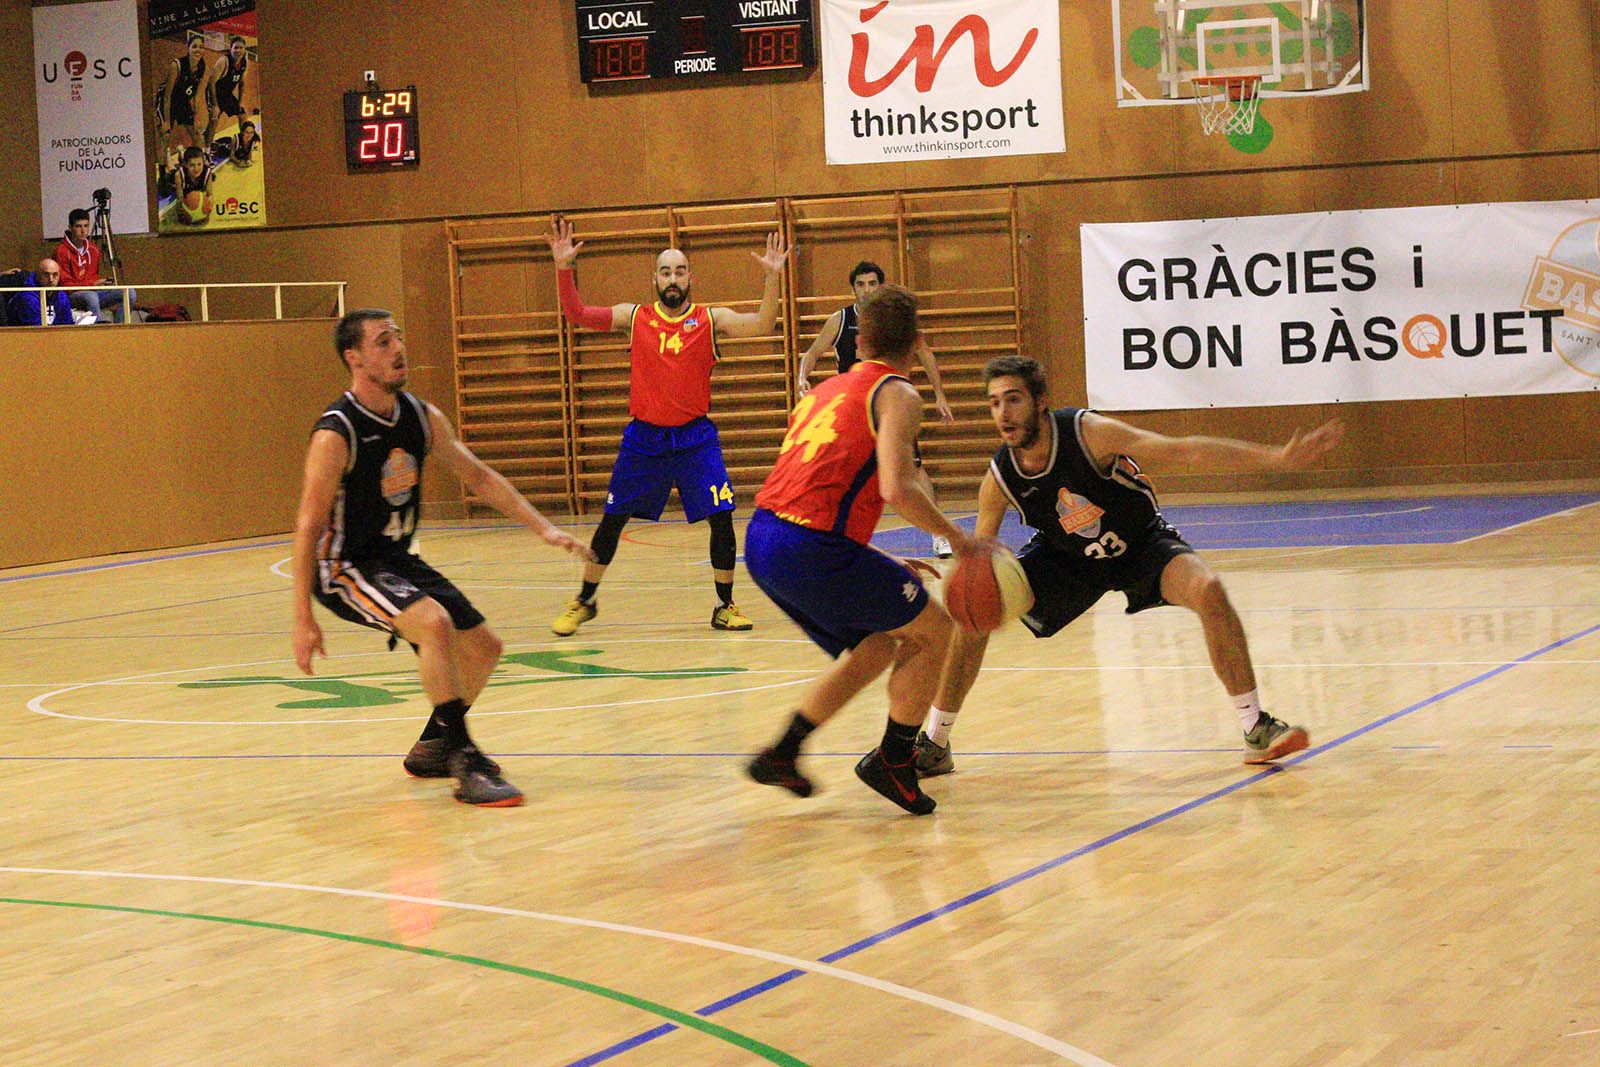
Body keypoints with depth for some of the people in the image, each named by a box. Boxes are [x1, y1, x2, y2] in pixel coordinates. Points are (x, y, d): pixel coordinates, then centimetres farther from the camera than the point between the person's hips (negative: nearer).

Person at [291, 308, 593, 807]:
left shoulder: (421, 416, 0)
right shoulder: (335, 434, -22)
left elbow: (477, 475, 9)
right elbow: (308, 526, -21)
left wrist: (543, 528, 2)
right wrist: (303, 619, -23)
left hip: (398, 560, 9)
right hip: (345, 568, -8)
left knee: (483, 647, 10)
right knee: (434, 623, -32)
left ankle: (432, 748, 30)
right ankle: (465, 762, -27)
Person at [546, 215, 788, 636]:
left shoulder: (711, 319, -1)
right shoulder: (634, 317, 2)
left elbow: (761, 324, -13)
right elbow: (577, 315, -2)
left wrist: (773, 277, -27)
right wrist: (564, 269, -15)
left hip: (695, 435, -1)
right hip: (644, 436, 1)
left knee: (721, 517, -10)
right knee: (612, 520, 5)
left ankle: (725, 605, 5)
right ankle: (585, 601, 21)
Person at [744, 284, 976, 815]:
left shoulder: (828, 389, 24)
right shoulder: (896, 395, -1)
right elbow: (897, 489, -16)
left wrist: (885, 568, 28)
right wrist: (957, 538, -2)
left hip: (762, 539, 8)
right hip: (811, 547, -8)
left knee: (876, 647, 24)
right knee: (933, 630, 9)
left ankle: (781, 755, 24)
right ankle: (893, 762, 11)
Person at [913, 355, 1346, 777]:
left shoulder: (1088, 433, -32)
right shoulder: (998, 479, -22)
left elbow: (1182, 451, -34)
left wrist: (1277, 458, -40)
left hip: (1141, 542, -3)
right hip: (1066, 556, 3)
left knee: (1208, 591, -29)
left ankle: (1256, 729, -17)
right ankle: (934, 745, 6)